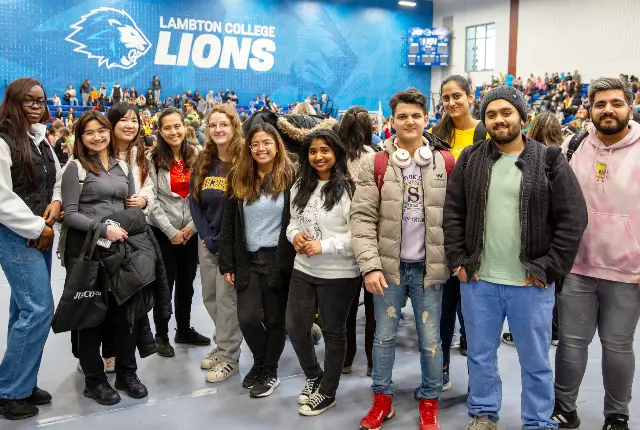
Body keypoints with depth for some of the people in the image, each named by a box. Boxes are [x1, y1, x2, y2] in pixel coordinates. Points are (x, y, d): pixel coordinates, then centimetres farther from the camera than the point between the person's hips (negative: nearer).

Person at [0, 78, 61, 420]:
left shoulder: (40, 140, 12)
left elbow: (57, 180, 22)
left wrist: (56, 202, 1)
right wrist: (37, 228, -14)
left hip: (41, 234, 8)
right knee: (39, 308, -10)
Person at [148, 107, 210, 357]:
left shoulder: (196, 156, 2)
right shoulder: (153, 159, -6)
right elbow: (152, 200, -10)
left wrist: (192, 225, -7)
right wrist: (171, 231, -13)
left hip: (191, 231, 3)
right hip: (162, 231, -3)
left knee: (186, 282, 14)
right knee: (166, 283, 5)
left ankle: (184, 330, 30)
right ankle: (162, 335, 20)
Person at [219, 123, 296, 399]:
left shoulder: (290, 177, -4)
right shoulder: (239, 179, 6)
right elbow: (228, 224, 7)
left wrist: (292, 260, -12)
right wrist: (227, 263, 3)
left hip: (278, 260, -3)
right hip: (247, 261, 3)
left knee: (274, 319, 7)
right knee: (247, 318, -2)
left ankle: (269, 371, 27)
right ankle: (260, 361, 27)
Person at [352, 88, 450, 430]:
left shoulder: (446, 164, 0)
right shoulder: (376, 165, -3)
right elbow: (362, 218, -6)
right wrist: (370, 265, -13)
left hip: (429, 266, 0)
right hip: (388, 266, 0)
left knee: (430, 339, 9)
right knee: (384, 335, 11)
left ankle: (429, 401, 28)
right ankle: (382, 398, 29)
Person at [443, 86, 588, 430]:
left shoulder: (550, 161, -3)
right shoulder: (470, 160, 3)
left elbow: (573, 218, -6)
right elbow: (452, 213, 4)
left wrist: (548, 269, -10)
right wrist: (458, 261, -3)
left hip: (531, 283, -2)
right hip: (477, 280, 2)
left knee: (536, 362, 12)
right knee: (480, 356, 16)